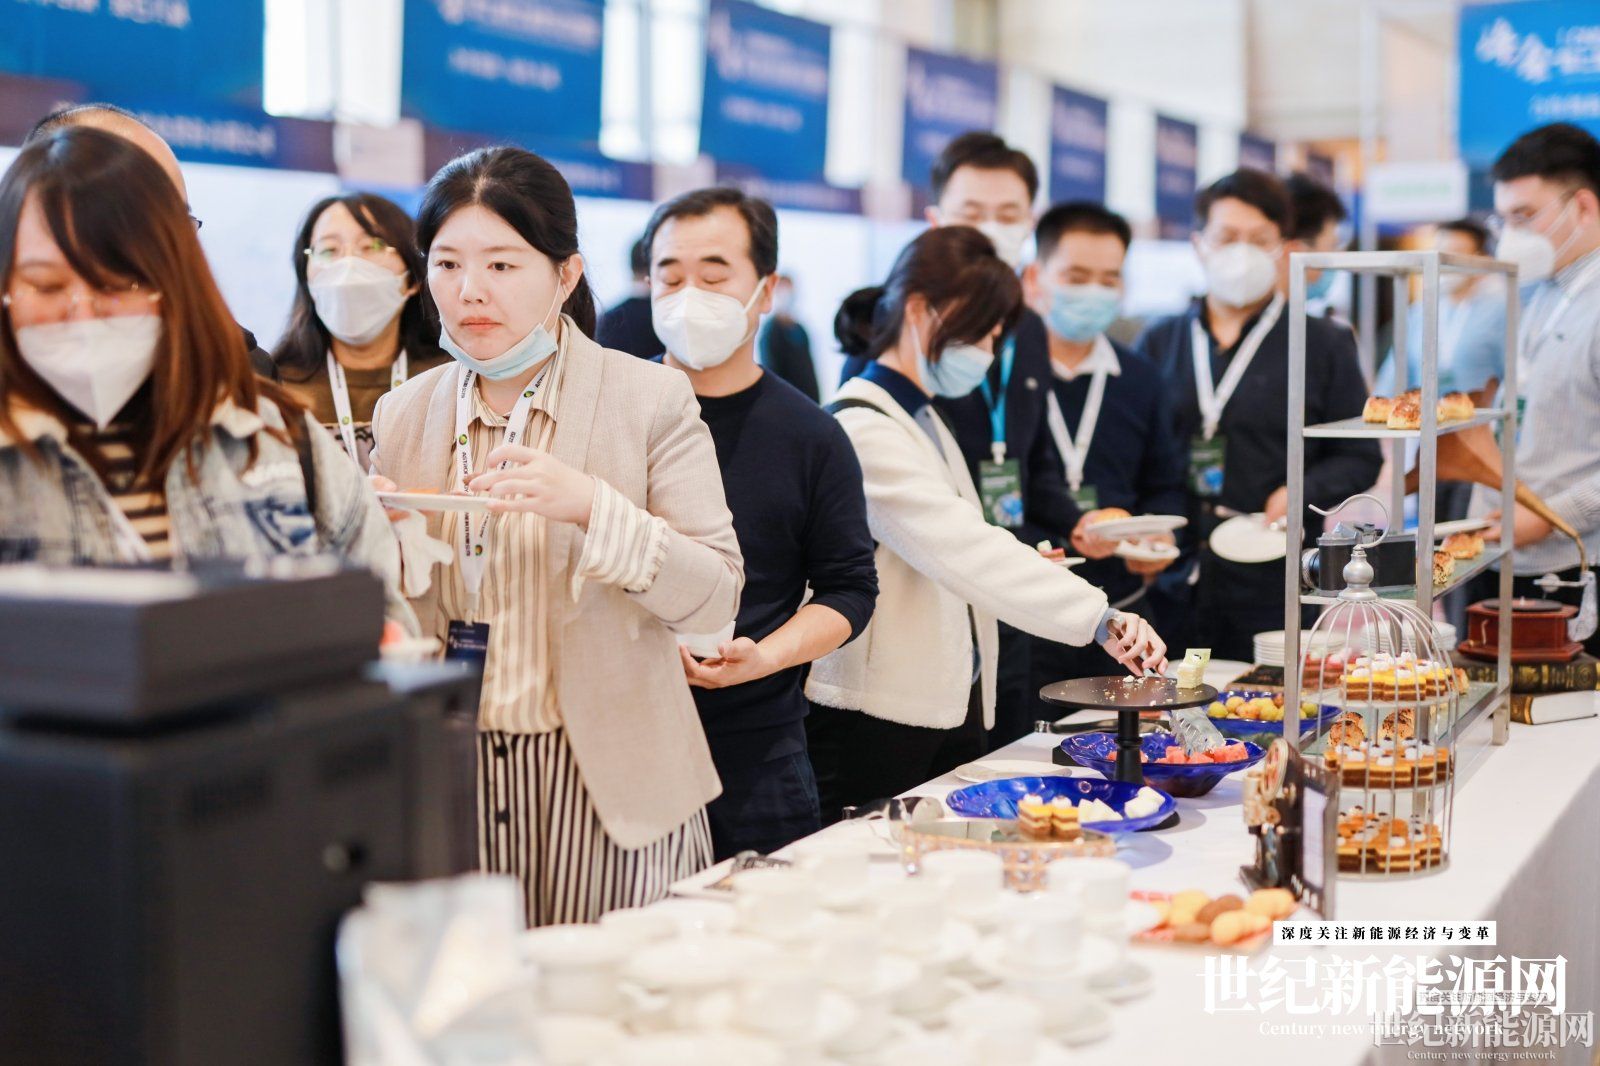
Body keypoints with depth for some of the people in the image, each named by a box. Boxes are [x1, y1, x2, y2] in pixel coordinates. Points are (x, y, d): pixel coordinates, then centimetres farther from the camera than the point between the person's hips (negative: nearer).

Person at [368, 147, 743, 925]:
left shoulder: (652, 400, -3)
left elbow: (715, 598, -9)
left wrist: (592, 507, -23)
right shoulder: (402, 415, 7)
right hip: (445, 780, 3)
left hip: (603, 781, -2)